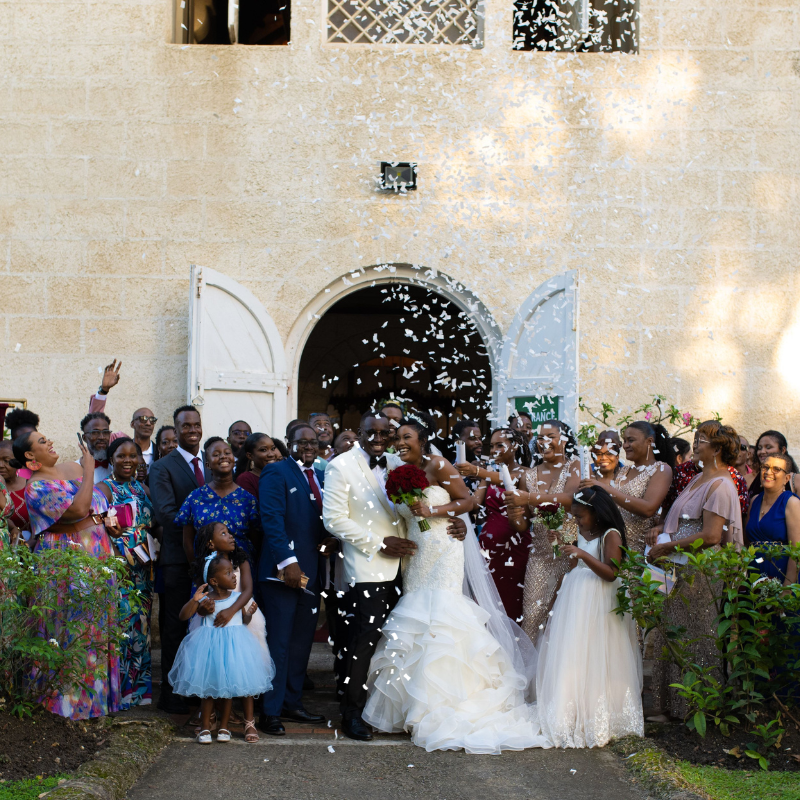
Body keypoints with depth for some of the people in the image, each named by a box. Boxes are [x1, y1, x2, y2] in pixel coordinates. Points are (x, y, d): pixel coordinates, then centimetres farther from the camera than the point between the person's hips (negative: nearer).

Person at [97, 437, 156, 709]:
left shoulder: (141, 488, 15)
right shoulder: (104, 488, -3)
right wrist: (111, 527, -31)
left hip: (141, 566, 6)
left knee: (141, 623, 8)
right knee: (120, 621, -7)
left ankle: (140, 688, 17)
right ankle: (118, 690, 1)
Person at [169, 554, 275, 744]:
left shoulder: (238, 598, 0)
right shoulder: (205, 599, -6)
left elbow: (244, 620, 11)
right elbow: (183, 616, -9)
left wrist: (250, 613, -10)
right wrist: (194, 600, -23)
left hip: (233, 646, 2)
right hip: (209, 645, -2)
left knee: (229, 686, 7)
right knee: (208, 687, 4)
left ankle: (224, 726, 21)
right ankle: (205, 727, 16)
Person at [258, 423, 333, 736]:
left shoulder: (321, 476, 17)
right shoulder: (276, 473, -4)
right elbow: (272, 519, -13)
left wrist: (332, 538, -3)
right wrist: (287, 562, -22)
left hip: (312, 571, 7)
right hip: (283, 570, -7)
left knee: (302, 642, 11)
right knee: (279, 642, -4)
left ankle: (292, 703, 20)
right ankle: (270, 712, 2)